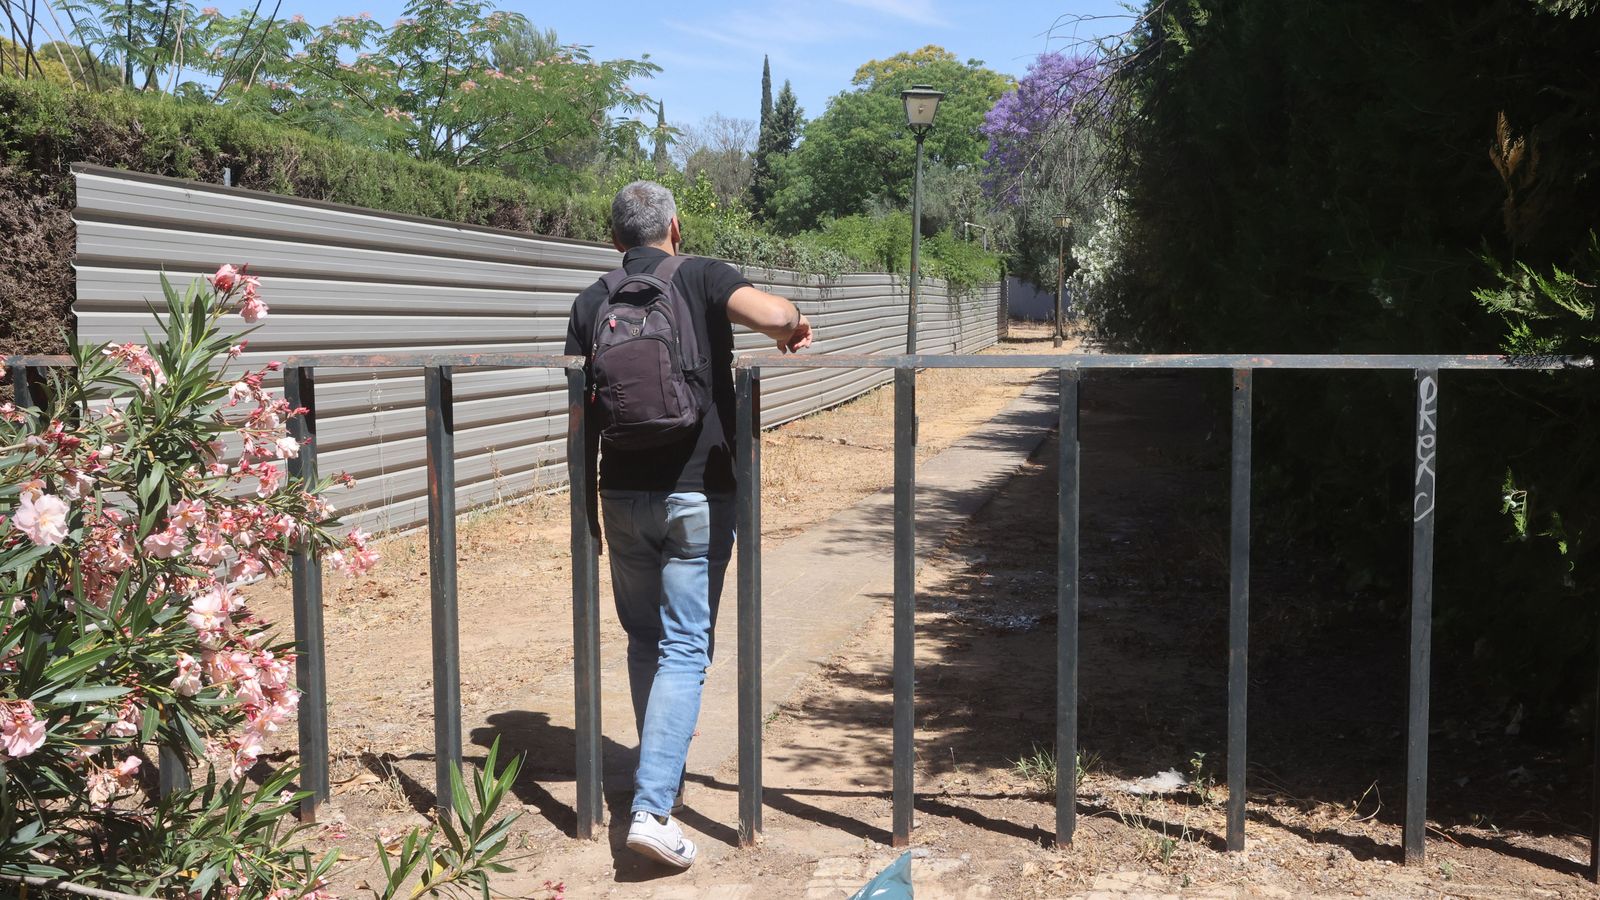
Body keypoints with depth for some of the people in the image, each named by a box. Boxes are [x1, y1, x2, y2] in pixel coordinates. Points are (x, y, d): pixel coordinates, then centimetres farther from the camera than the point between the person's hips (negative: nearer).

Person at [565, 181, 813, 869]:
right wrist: (792, 332, 1)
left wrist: (587, 502, 13)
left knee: (644, 642, 18)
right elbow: (775, 315, -23)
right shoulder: (702, 278, -3)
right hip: (698, 495, -3)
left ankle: (659, 778, 31)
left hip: (623, 495, 4)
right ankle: (652, 807, -9)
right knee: (684, 649, -1)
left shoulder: (591, 302, 6)